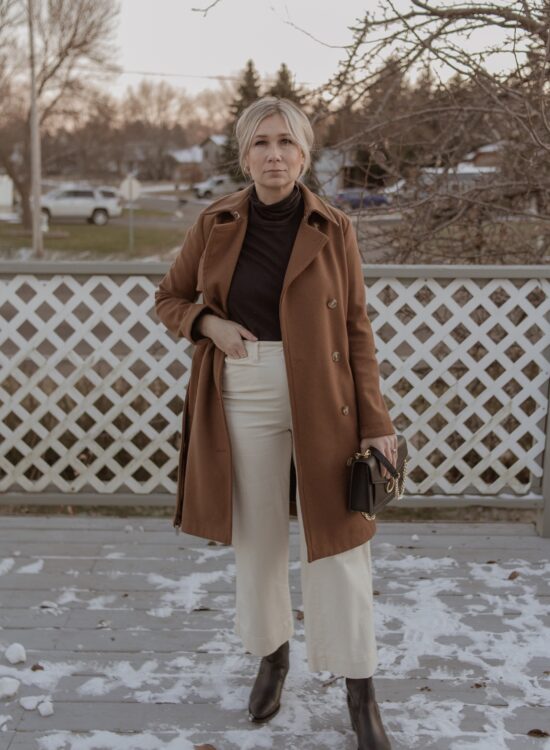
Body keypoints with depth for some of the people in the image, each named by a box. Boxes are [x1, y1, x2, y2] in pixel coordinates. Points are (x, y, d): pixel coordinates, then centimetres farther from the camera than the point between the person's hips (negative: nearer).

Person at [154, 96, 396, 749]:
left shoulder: (333, 228, -3)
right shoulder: (215, 224, 1)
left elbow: (357, 328, -1)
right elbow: (169, 297, 13)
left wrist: (375, 423, -5)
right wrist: (209, 323, -9)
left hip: (322, 401, -1)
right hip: (243, 397, 2)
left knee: (337, 543, 2)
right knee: (256, 538, 12)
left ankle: (361, 694, 17)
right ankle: (271, 657, 36)